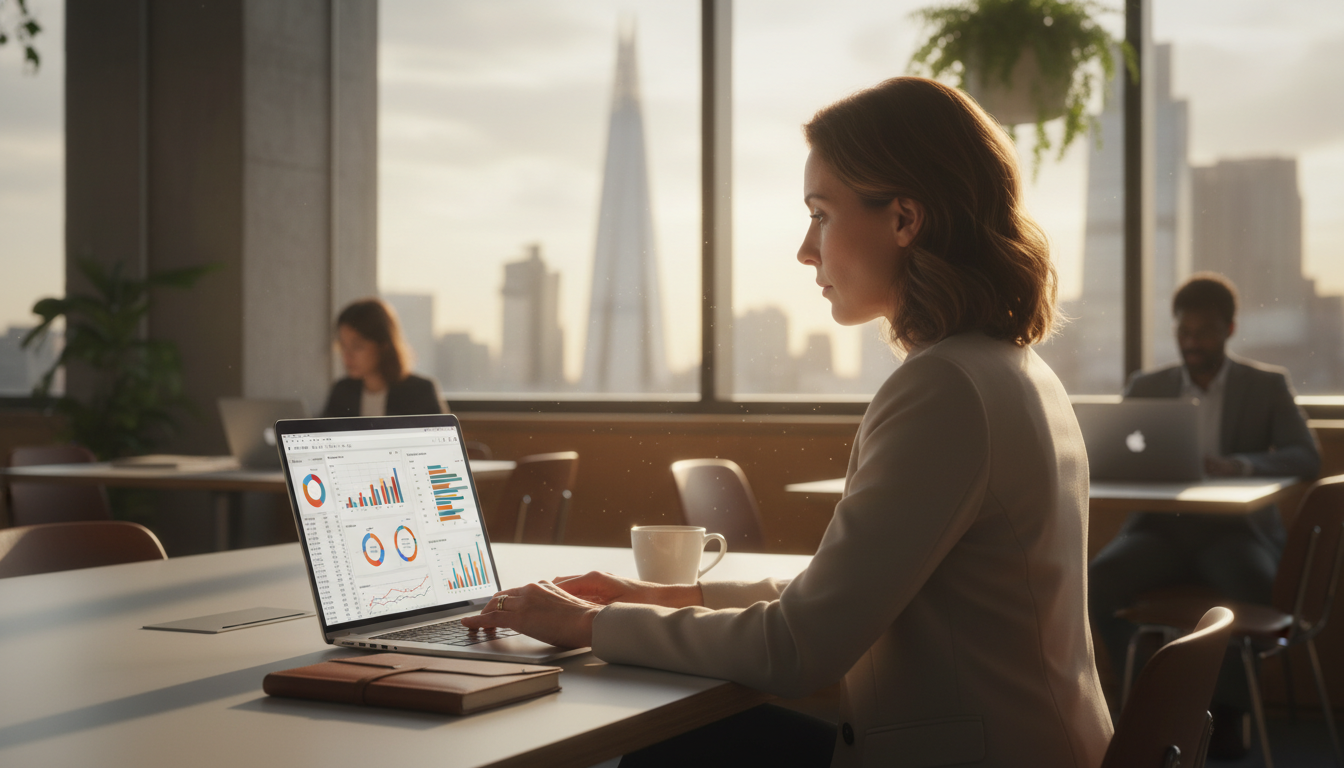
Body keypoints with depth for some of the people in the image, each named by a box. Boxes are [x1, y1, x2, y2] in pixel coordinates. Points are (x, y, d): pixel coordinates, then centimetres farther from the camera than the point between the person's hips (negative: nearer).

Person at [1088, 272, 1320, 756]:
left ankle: (1229, 705, -13)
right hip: (1161, 526, 2)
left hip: (1235, 527, -2)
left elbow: (1306, 458, -6)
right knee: (1097, 581, -28)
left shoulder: (1268, 385, 8)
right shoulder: (1146, 387, 14)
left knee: (1255, 586, -36)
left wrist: (1240, 465, -26)